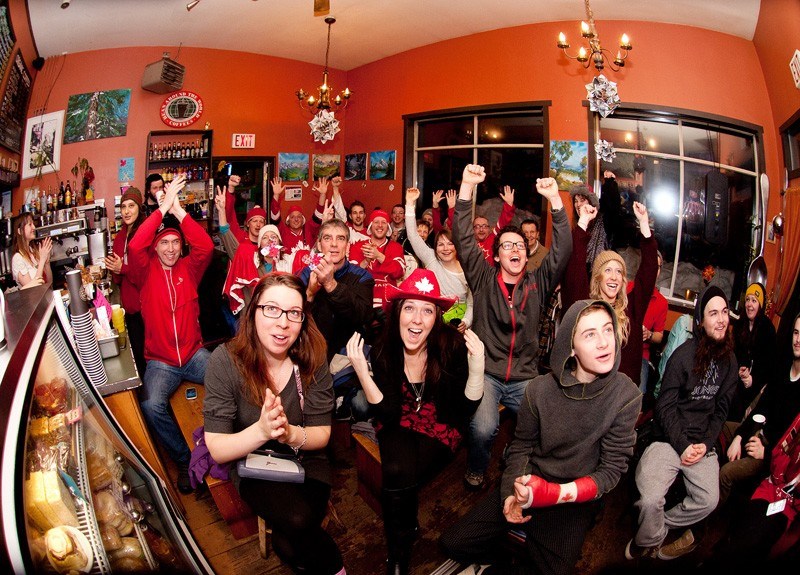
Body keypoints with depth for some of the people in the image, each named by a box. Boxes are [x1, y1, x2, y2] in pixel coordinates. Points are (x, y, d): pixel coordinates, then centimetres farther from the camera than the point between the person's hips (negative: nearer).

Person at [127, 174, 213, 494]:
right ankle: (183, 459, -5)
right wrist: (164, 207, -19)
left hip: (194, 353, 1)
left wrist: (179, 210, -17)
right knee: (151, 404, -27)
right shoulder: (147, 270, 2)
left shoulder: (189, 268, 6)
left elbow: (206, 247, -14)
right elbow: (134, 247, -18)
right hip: (160, 361, -1)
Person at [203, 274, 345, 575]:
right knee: (297, 518, -28)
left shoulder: (312, 359, -13)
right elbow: (217, 450, -17)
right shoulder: (225, 361, -18)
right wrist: (261, 431, -37)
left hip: (306, 462, 1)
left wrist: (291, 434, -31)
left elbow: (322, 434, -8)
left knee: (288, 544, -24)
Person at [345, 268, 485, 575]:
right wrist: (362, 372, -29)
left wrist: (477, 367, -31)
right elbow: (388, 415, -16)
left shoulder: (452, 346, -18)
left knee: (398, 480, -25)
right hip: (400, 427, 2)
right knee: (397, 471, -28)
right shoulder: (384, 351, -13)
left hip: (440, 431, -1)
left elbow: (465, 409, -14)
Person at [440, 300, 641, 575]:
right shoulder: (540, 389, -10)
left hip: (578, 497, -1)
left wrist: (555, 494, -23)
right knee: (453, 542, -2)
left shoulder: (626, 396, -14)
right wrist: (511, 493, -14)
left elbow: (611, 470, -11)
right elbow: (521, 445, 3)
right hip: (530, 483, 2)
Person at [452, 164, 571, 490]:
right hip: (485, 373, -2)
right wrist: (467, 186, -14)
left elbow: (563, 249, 0)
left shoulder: (537, 284, 10)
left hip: (525, 378, 3)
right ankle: (476, 471, 7)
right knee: (483, 428, -27)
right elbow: (463, 239, -5)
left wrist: (554, 199, -10)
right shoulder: (484, 278, 5)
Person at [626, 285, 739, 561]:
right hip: (669, 438, -5)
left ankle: (655, 531, 12)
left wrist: (705, 444, -3)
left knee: (709, 501, -13)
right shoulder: (683, 355, -9)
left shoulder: (729, 361, 7)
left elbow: (720, 410, 11)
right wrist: (683, 445, -12)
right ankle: (649, 543, 10)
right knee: (651, 501, -21)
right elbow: (665, 406, -7)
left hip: (702, 442, 5)